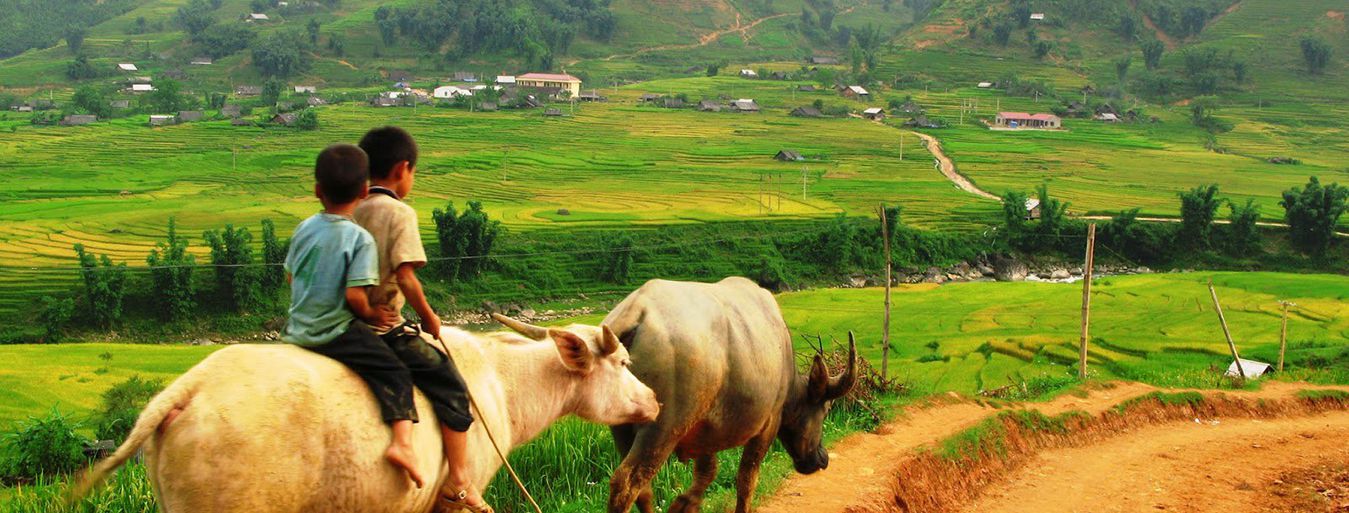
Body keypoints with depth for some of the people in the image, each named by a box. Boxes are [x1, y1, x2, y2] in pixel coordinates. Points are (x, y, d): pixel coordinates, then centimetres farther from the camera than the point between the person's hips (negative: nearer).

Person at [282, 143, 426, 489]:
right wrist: (371, 315, 0)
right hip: (338, 332, -6)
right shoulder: (361, 239, -14)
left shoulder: (304, 229, 4)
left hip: (297, 330, 6)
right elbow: (354, 295, -19)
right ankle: (402, 441, -22)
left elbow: (291, 277, 14)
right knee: (396, 374, -4)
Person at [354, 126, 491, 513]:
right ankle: (458, 481, 0)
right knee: (450, 386, 3)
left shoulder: (349, 213, 9)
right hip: (386, 329, -7)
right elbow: (404, 276, -21)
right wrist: (429, 317, -6)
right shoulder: (399, 213, -12)